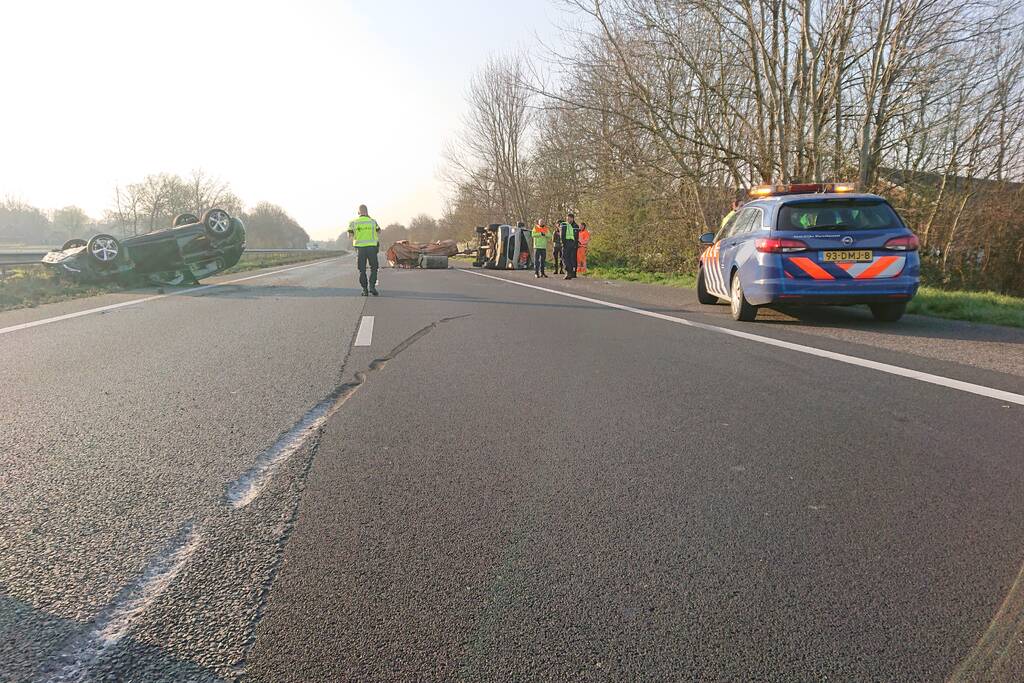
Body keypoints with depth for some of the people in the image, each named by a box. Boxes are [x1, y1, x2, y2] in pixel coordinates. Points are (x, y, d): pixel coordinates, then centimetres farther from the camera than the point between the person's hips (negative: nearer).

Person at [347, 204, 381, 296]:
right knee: (373, 268, 11)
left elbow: (350, 235, 2)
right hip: (372, 247, 0)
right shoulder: (372, 221, 3)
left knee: (362, 270, 8)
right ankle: (372, 286, -5)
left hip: (360, 248, 0)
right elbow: (379, 232, 17)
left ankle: (365, 290, 5)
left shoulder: (353, 222, 1)